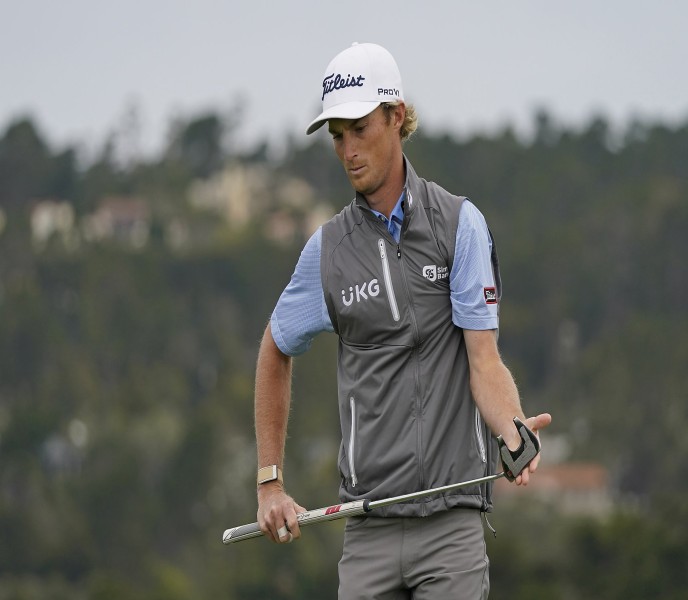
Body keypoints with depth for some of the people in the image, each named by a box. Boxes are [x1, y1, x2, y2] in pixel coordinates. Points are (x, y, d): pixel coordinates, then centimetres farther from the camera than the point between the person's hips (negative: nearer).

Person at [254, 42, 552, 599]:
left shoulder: (460, 224, 1)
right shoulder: (328, 248, 9)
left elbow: (484, 361, -4)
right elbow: (275, 356, 24)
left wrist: (514, 430, -25)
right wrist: (270, 483, 18)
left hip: (451, 521, -3)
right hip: (368, 529, 3)